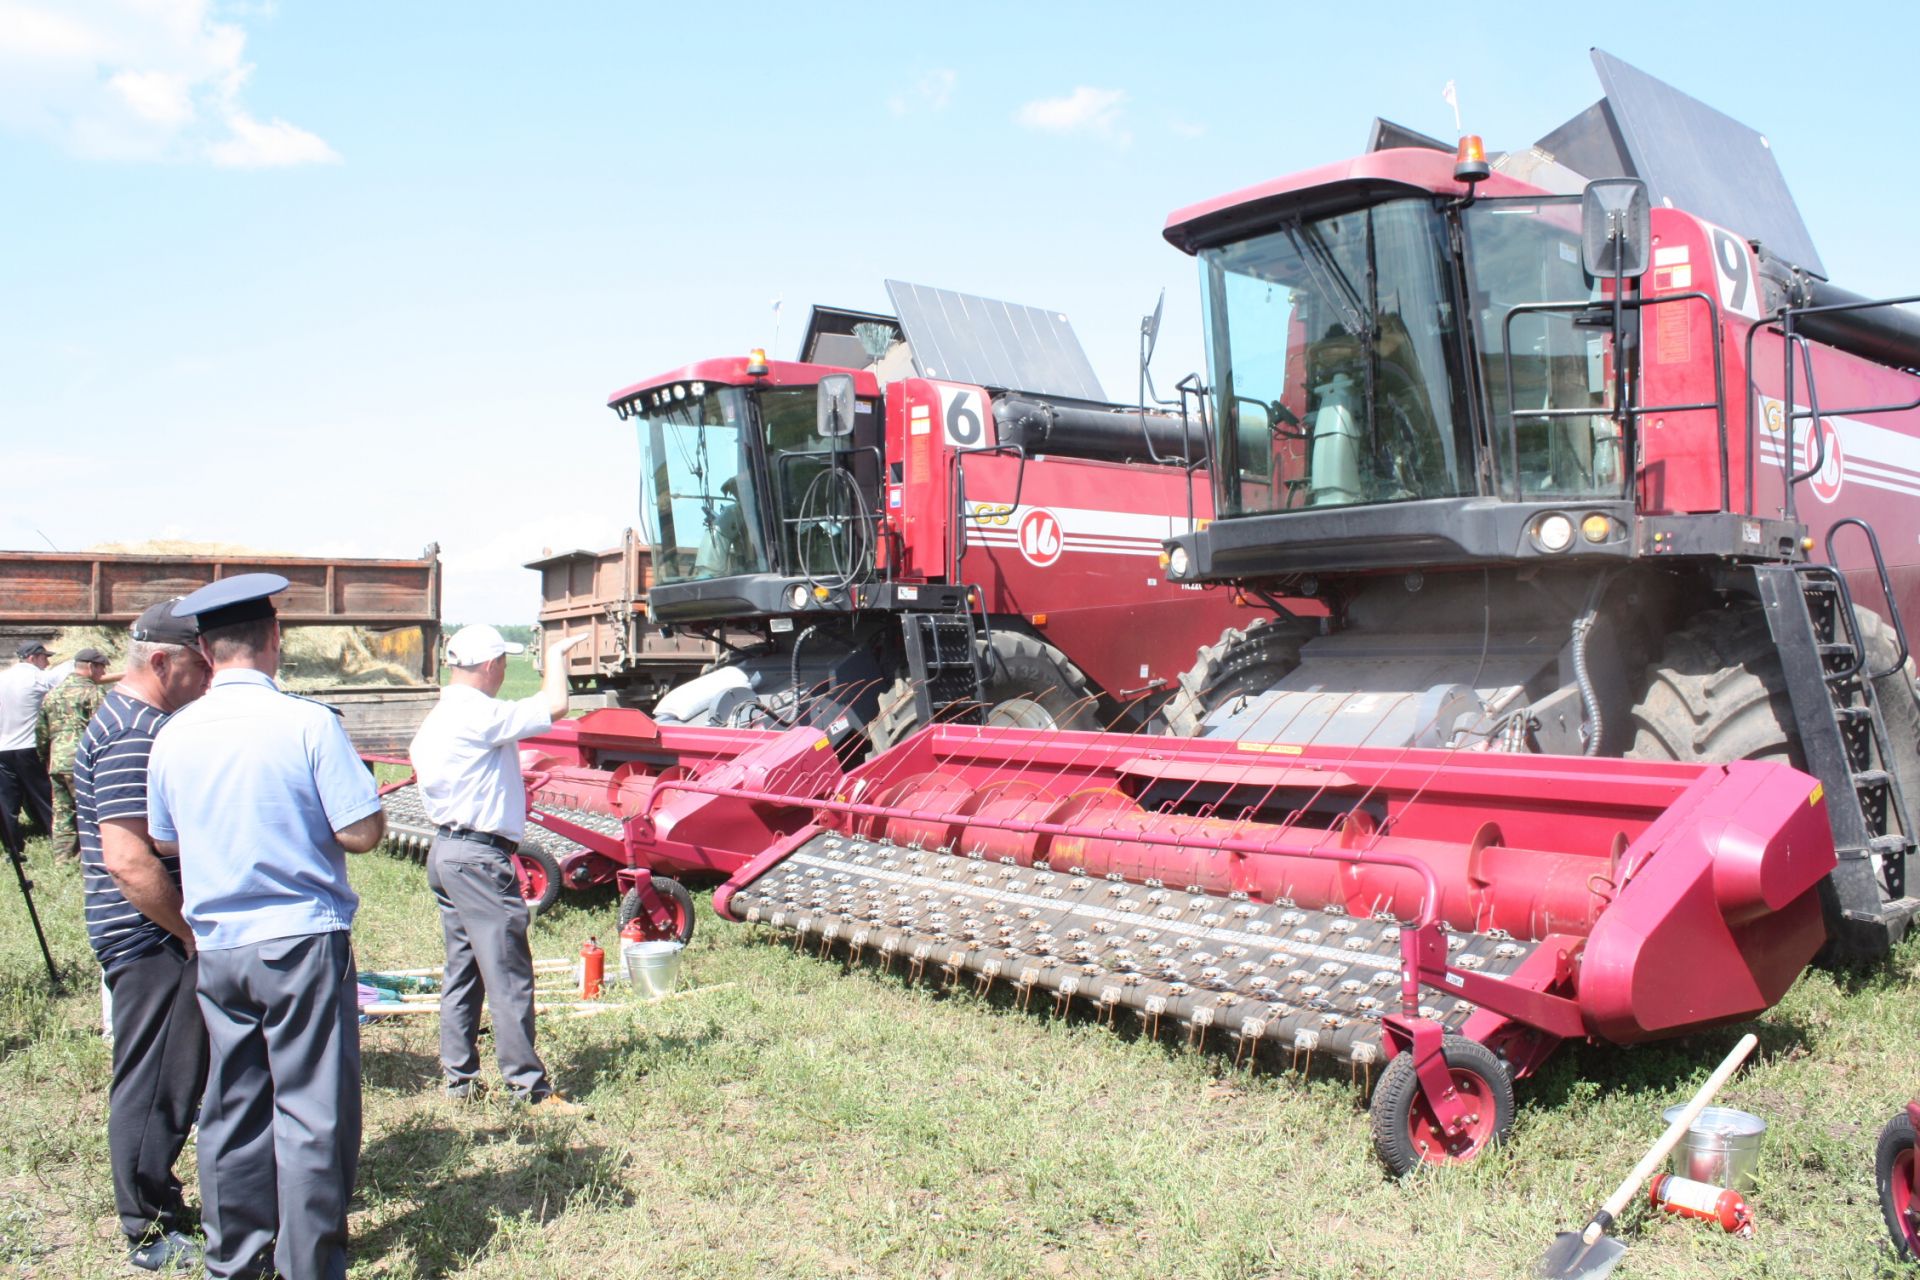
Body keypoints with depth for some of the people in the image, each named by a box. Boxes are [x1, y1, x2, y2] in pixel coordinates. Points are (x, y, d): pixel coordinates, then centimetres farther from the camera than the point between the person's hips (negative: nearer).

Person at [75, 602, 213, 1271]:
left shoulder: (134, 718, 12)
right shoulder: (133, 735, -21)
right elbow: (129, 860, -27)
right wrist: (191, 933, -18)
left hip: (160, 934, 10)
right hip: (153, 939, -10)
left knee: (166, 1080, 21)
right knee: (154, 1084, 3)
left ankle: (156, 1200, 35)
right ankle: (153, 1235, 16)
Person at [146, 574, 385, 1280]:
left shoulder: (173, 736, 1)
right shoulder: (308, 723, -15)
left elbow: (164, 843, 14)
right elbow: (363, 832, -15)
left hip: (216, 949, 5)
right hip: (302, 941, -5)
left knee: (231, 1109, 16)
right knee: (312, 1110, 4)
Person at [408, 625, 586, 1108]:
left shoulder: (436, 719, 13)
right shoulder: (479, 715, -18)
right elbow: (554, 705, -20)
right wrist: (555, 656, -1)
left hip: (445, 850, 10)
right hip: (480, 857, -10)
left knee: (462, 969, 15)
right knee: (508, 974, -5)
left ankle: (458, 1076, 22)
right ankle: (529, 1086, 0)